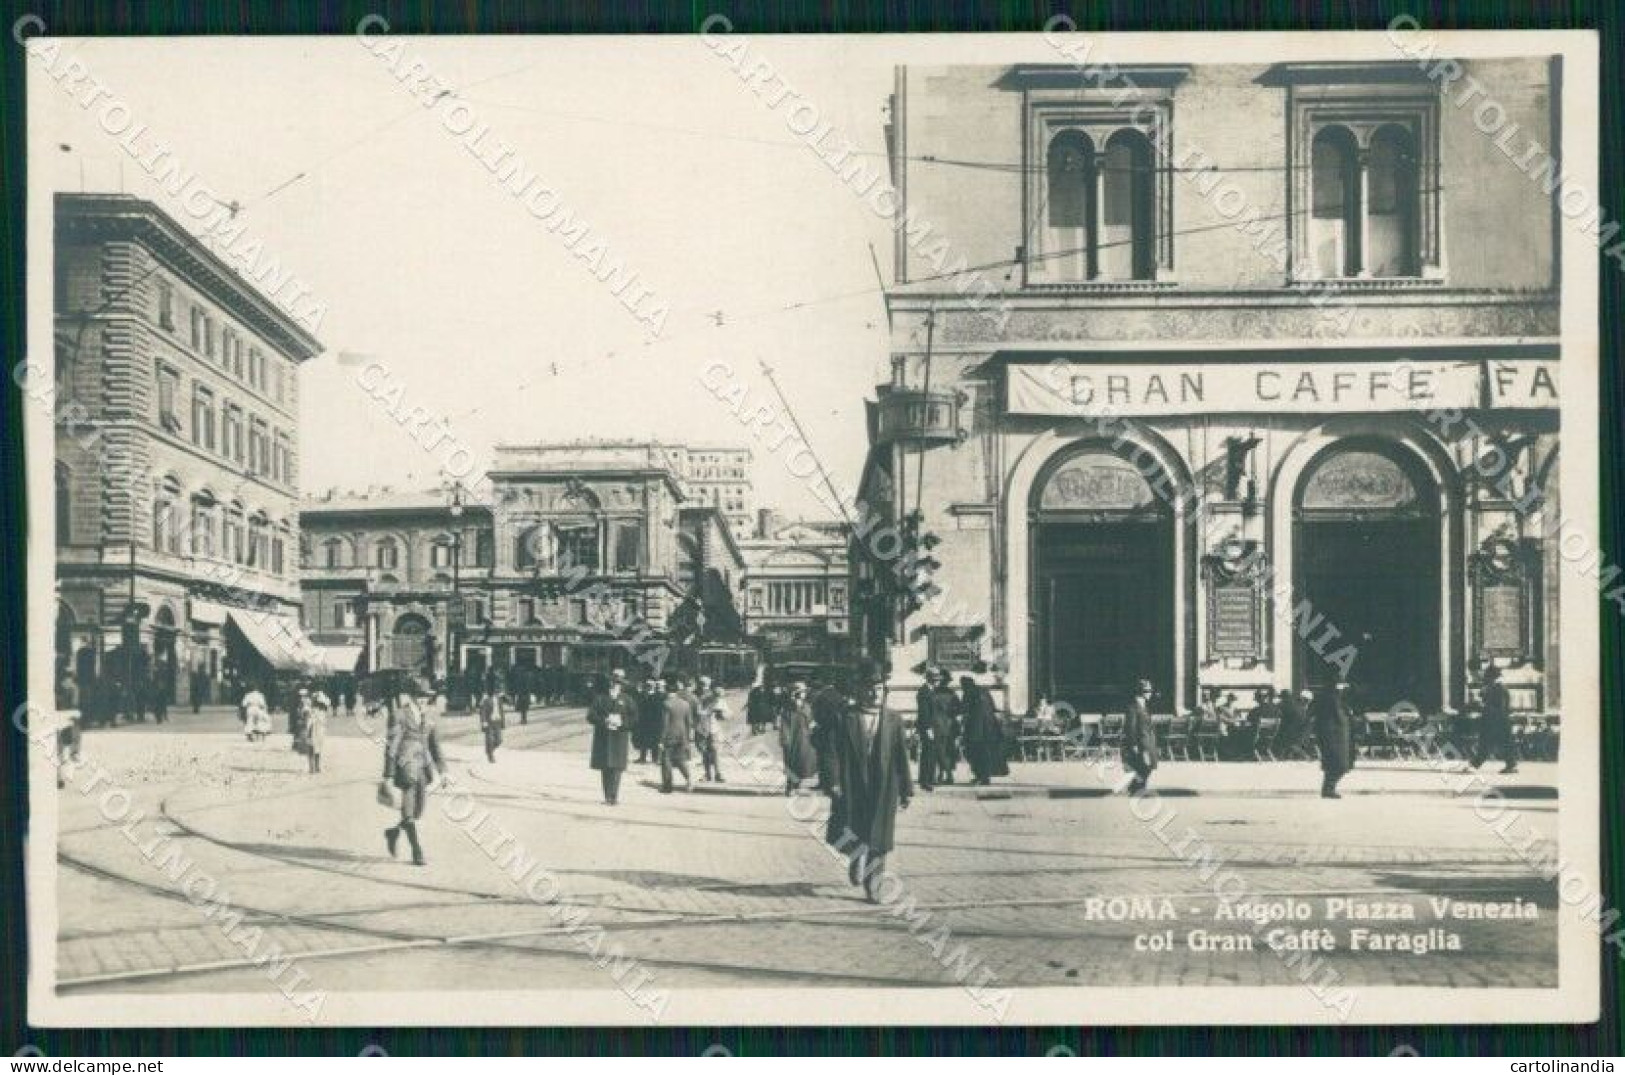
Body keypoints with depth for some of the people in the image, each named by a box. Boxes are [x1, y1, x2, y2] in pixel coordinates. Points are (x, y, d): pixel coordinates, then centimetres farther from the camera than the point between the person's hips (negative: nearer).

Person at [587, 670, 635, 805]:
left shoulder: (626, 700, 9)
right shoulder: (600, 698, 8)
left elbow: (634, 718, 6)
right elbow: (591, 716, 1)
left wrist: (621, 722, -11)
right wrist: (604, 720, -13)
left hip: (619, 738, -1)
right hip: (603, 738, 1)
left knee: (616, 767, -8)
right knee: (605, 768, 1)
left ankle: (613, 796, -8)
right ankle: (608, 796, 6)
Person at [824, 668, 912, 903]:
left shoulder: (893, 720, 4)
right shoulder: (847, 717, -1)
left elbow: (902, 757, 6)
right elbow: (835, 752, -4)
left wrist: (906, 790, 4)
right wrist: (835, 782, -13)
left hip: (883, 789, 1)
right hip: (853, 786, -1)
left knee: (877, 838, 1)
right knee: (846, 834, -4)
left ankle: (872, 886, 12)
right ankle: (857, 857, 29)